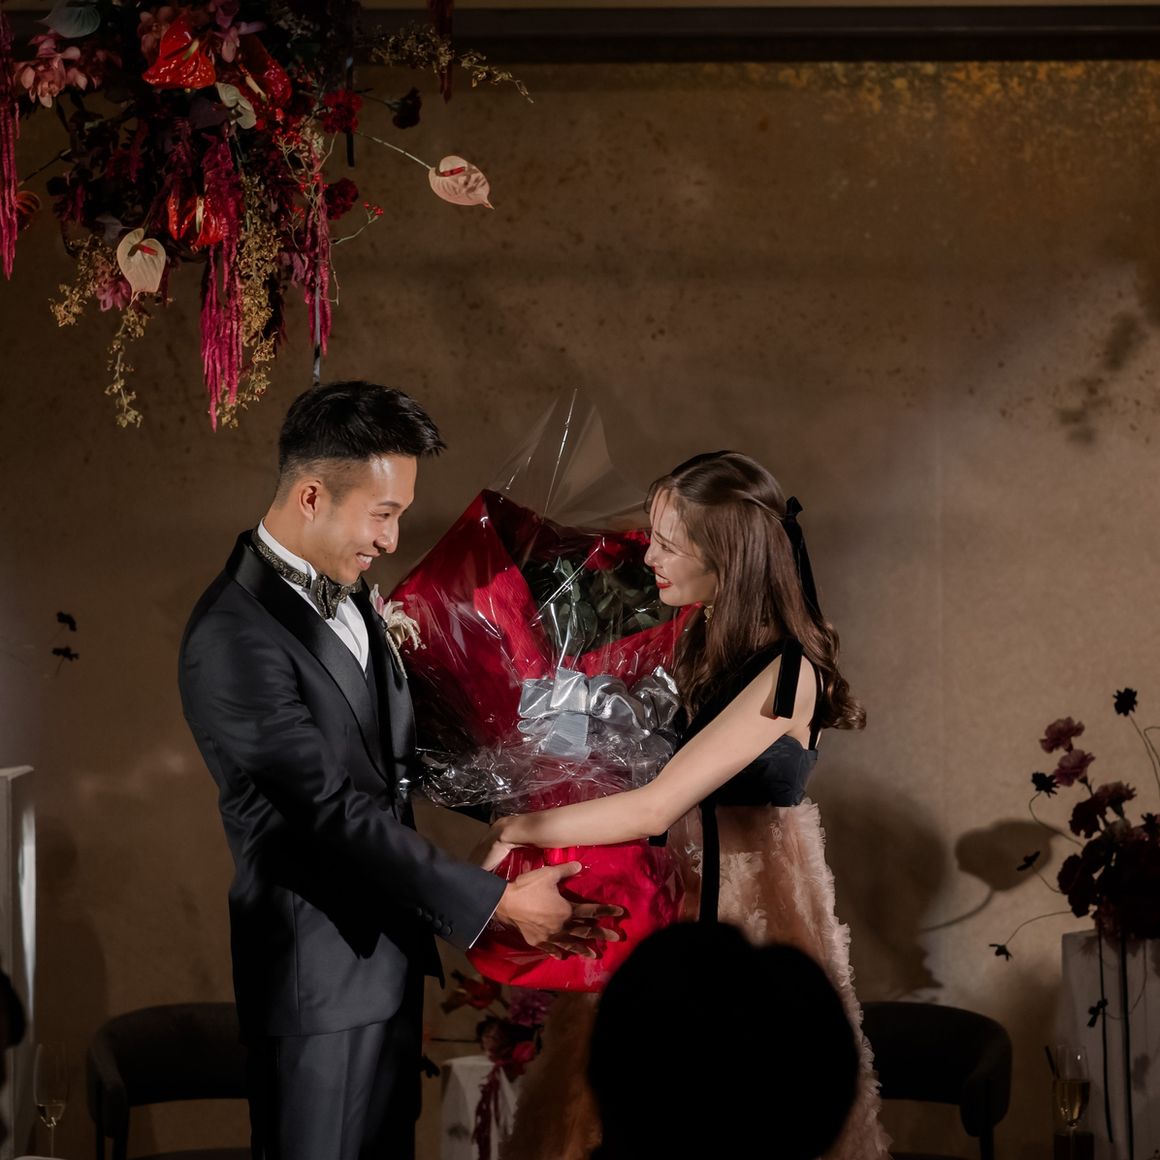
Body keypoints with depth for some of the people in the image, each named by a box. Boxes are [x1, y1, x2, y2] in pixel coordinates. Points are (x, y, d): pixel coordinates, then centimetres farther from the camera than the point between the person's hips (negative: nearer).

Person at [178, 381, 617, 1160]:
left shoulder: (345, 592, 8)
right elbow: (334, 810, -24)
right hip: (321, 969, -9)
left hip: (388, 944, 9)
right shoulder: (235, 636, -22)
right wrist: (497, 903, -22)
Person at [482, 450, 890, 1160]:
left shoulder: (786, 673, -23)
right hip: (685, 888, 8)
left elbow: (652, 810, -25)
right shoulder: (706, 640, 3)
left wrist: (515, 830, -17)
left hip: (750, 906, -8)